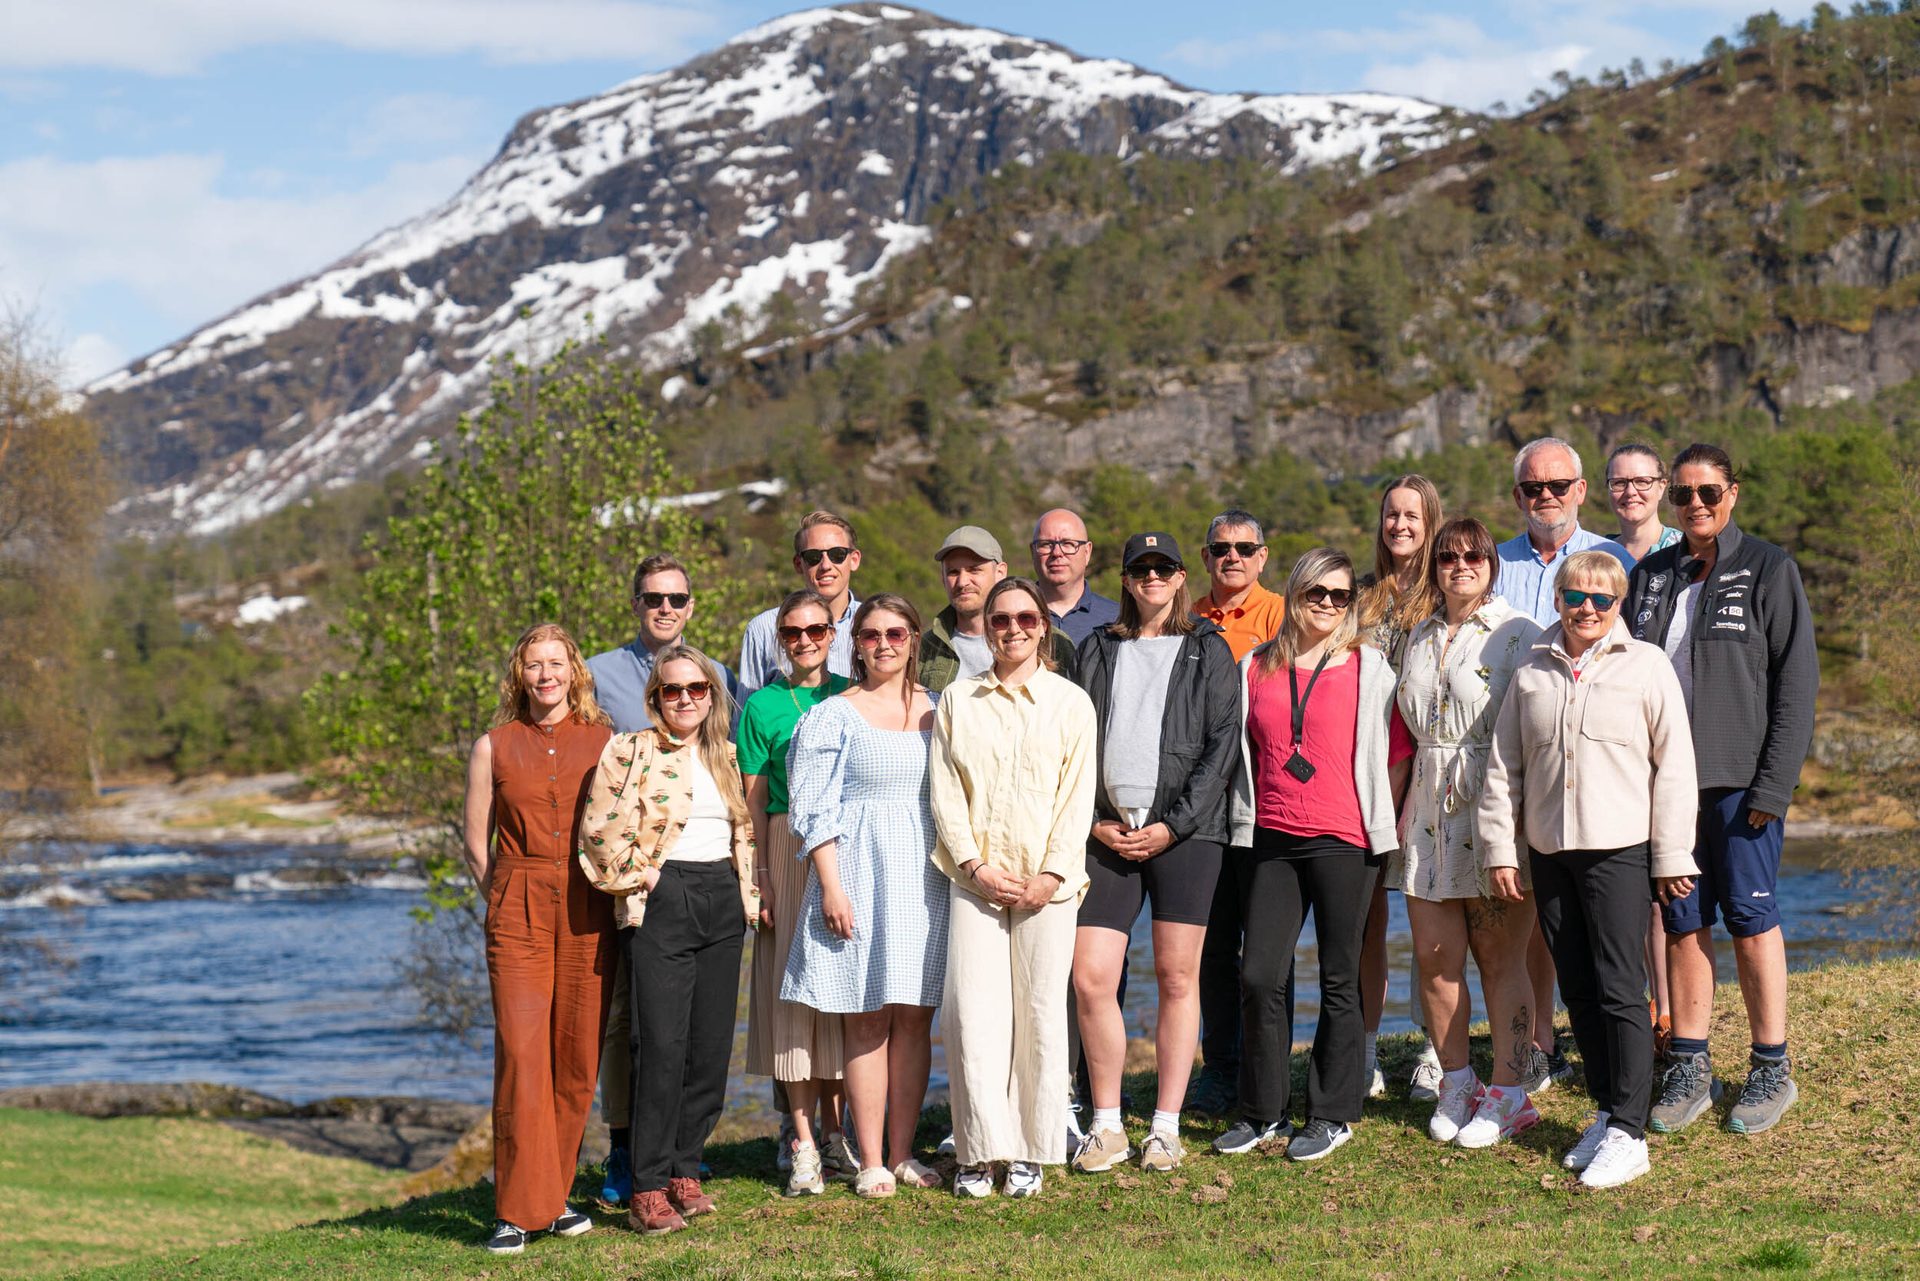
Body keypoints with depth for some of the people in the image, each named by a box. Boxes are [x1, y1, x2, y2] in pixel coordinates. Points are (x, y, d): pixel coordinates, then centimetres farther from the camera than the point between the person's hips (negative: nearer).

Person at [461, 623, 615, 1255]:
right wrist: (505, 904, 4)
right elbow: (476, 844, 12)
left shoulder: (606, 742, 9)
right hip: (516, 911, -1)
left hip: (589, 913, 1)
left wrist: (618, 896, 2)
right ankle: (519, 1209, -9)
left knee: (577, 1058, 1)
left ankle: (555, 1194, 15)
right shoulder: (493, 746, 9)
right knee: (521, 1053, -11)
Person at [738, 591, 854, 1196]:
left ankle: (833, 1132, 14)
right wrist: (756, 875, -6)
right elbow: (754, 800, 2)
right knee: (793, 988, -3)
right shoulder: (763, 706, 3)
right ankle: (803, 1145, 1)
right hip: (788, 852, -2)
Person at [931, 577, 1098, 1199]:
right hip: (975, 878, 1)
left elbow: (1077, 798, 2)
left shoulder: (1071, 702, 6)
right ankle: (979, 1152, -2)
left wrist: (1050, 876, -9)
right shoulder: (958, 700, 11)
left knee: (1040, 1012, -1)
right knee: (973, 1013, -6)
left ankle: (1030, 1152, 7)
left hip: (1046, 880, -1)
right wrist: (975, 866, -7)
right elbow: (945, 792, 6)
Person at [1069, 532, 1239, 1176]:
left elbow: (1221, 745, 0)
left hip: (1185, 832, -2)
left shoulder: (1208, 651, 8)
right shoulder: (1098, 649, 15)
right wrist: (1095, 822, -2)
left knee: (1177, 978, 0)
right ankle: (1106, 1127, 5)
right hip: (1108, 832, 2)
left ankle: (1166, 1128, 7)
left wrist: (1173, 826, -9)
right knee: (1091, 979, -6)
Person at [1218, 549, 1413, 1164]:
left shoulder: (1368, 667, 1)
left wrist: (1382, 819, 2)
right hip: (1271, 840, 3)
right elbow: (1242, 751, 17)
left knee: (1339, 980, 4)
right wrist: (1247, 820, 13)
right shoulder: (1256, 668, 9)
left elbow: (1396, 751, 4)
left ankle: (1332, 1114, 13)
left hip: (1343, 841, -3)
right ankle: (1264, 1111, 12)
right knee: (1258, 976, -1)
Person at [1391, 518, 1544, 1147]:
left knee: (1500, 958, -2)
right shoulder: (1419, 639, 18)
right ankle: (1455, 1084, 16)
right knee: (1435, 957, 3)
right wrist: (1401, 806, 14)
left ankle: (1507, 1094, 4)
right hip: (1429, 814, 6)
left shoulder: (1518, 633, -2)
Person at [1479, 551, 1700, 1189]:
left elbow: (1674, 764, -1)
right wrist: (1498, 849, 6)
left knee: (1620, 988, -7)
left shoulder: (1646, 666, -1)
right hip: (1549, 851, 4)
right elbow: (1502, 766, 12)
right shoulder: (1532, 673, 9)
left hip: (1620, 849, -4)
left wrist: (1673, 855, -4)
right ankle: (1606, 1112, 20)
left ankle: (1628, 1133, -4)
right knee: (1578, 990, 9)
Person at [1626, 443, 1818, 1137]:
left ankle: (1771, 1071, 9)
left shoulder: (1769, 570, -2)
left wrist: (1773, 786, -13)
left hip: (1740, 778, -4)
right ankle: (1688, 1070, 13)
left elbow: (1796, 682, -6)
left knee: (1750, 915, 0)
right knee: (1683, 920, 7)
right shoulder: (1651, 575, 12)